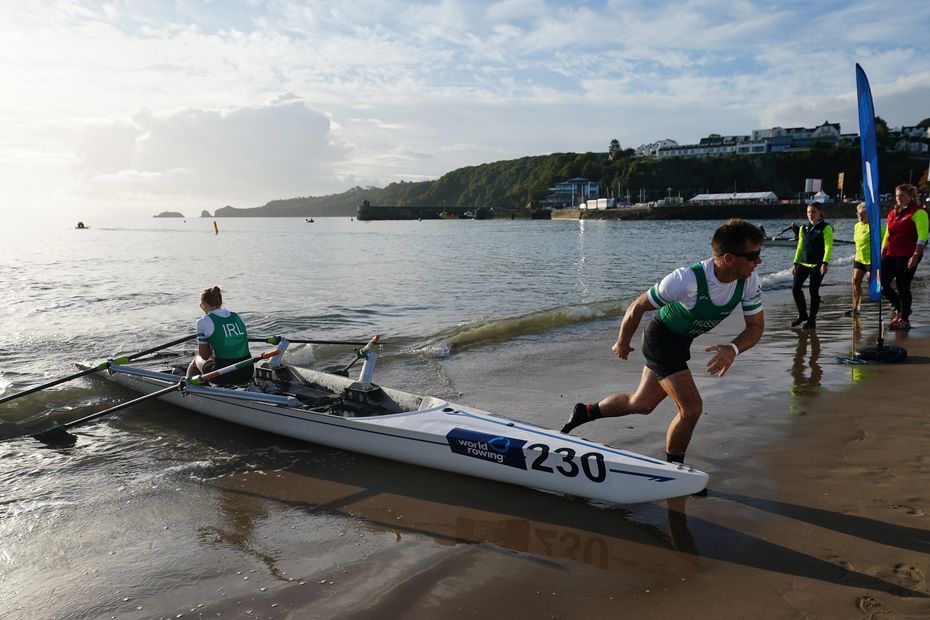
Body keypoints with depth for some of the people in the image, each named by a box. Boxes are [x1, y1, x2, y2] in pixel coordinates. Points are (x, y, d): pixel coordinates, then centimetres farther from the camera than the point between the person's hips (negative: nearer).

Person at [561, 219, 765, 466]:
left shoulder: (750, 281, -18)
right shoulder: (686, 280, -34)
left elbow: (756, 326, -8)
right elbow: (637, 307, -21)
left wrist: (733, 349, -31)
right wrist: (622, 343, -4)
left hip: (682, 341, 7)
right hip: (661, 337, -7)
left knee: (642, 404, 17)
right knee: (691, 408, -13)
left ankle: (586, 412, 39)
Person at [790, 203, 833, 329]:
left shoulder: (826, 228, -4)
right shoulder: (804, 228, 13)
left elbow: (828, 247, -12)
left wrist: (825, 263, -22)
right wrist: (795, 263, 15)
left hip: (817, 264, -6)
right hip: (803, 263, 6)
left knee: (814, 291, -2)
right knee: (795, 288, -1)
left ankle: (812, 319, 11)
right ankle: (802, 314, 17)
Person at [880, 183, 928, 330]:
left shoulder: (918, 212, -6)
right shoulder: (892, 213, 16)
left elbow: (922, 236, -14)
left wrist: (916, 255, -22)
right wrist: (882, 256, 17)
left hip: (908, 256, -7)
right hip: (891, 256, 7)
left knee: (902, 287, -4)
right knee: (882, 284, 4)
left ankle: (904, 319, 8)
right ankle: (900, 309, 25)